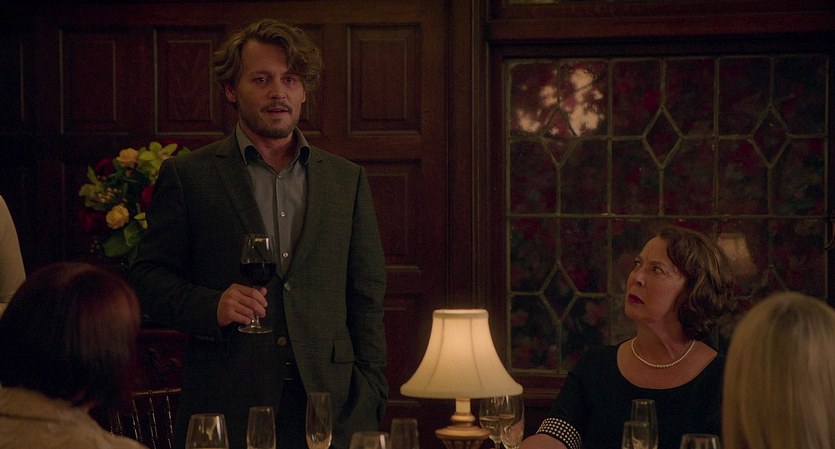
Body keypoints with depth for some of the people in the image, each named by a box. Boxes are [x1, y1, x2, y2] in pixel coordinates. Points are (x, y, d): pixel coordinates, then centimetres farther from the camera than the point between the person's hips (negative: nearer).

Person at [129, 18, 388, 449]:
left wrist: (369, 395, 4)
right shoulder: (185, 176, 6)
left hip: (329, 405, 2)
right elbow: (147, 276, 5)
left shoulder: (348, 180, 14)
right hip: (227, 408, -2)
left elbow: (366, 300, 13)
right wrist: (211, 306, -14)